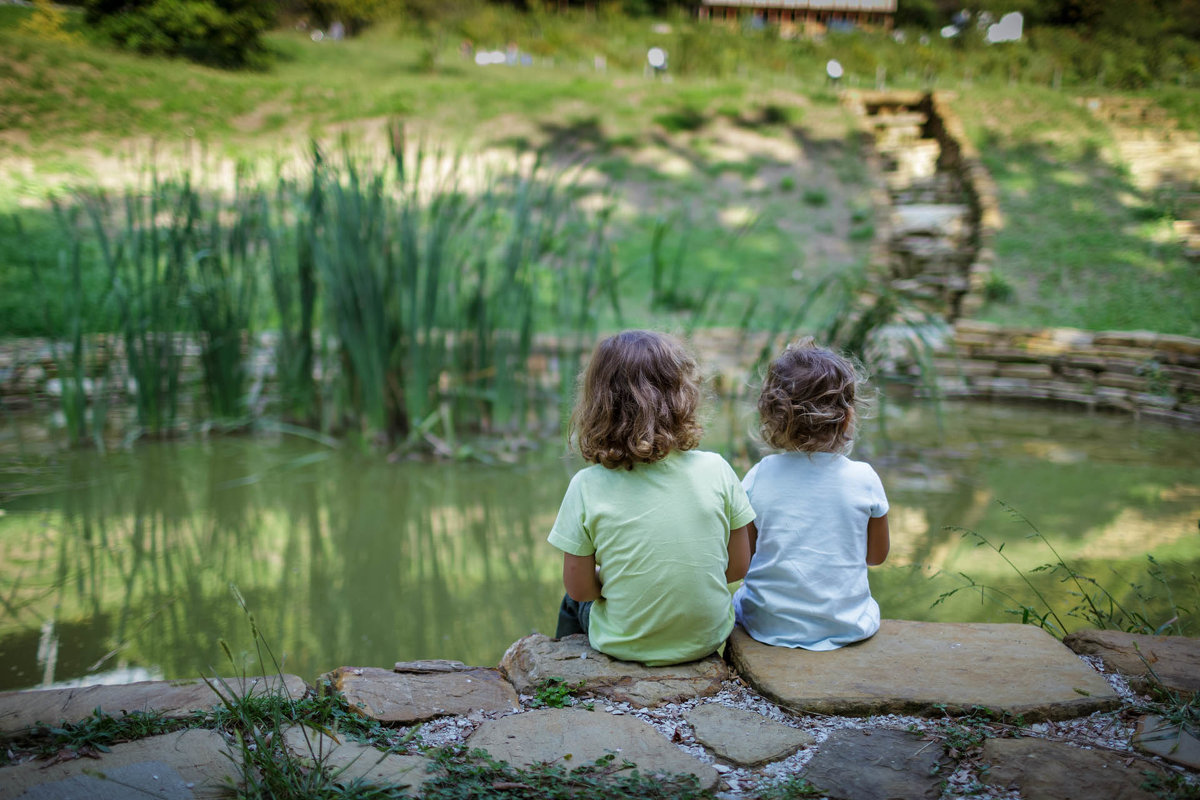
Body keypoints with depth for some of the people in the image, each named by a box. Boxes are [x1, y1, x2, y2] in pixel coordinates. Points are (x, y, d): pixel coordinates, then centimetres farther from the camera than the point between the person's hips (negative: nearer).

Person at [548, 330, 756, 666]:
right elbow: (738, 566, -6)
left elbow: (579, 587, -11)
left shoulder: (587, 487, -20)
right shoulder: (716, 470, -16)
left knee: (574, 603, 31)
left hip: (624, 646, -2)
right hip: (707, 639, 2)